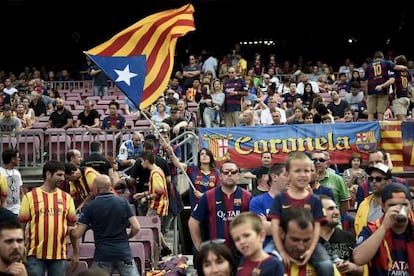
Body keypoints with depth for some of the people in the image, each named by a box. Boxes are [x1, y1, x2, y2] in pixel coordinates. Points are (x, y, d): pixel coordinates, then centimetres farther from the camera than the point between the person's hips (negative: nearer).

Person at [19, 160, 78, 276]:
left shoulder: (66, 197, 7)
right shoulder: (30, 196, 0)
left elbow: (72, 226, 8)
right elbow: (21, 225, 2)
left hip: (59, 254, 2)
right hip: (35, 254, -2)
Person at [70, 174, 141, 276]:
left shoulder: (90, 206, -3)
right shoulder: (123, 202, 2)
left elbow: (77, 234, -4)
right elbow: (136, 227, -3)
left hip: (102, 255, -1)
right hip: (124, 252, 1)